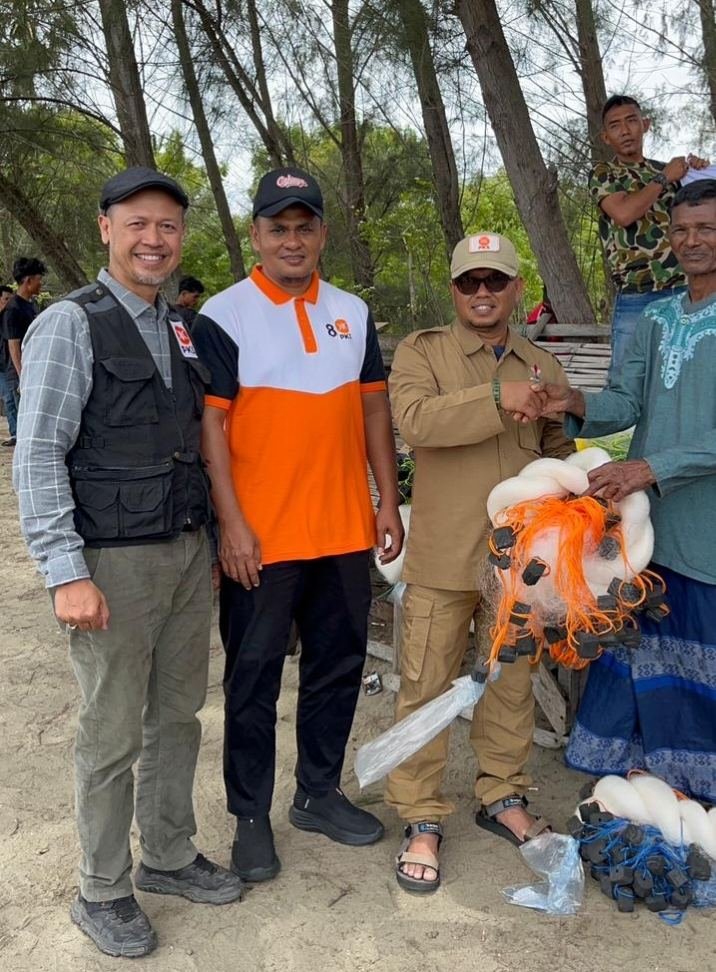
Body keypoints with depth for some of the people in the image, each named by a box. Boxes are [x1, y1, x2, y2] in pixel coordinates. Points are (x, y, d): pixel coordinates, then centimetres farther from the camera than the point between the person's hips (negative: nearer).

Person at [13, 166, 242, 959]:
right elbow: (37, 457, -14)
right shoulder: (70, 325, -9)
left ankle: (169, 857, 36)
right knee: (113, 737, 6)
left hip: (188, 555, 6)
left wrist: (211, 538, 11)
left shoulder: (181, 330, 10)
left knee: (177, 719, 17)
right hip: (115, 564, -6)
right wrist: (67, 574, -19)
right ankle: (102, 893, 25)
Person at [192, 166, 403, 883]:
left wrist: (388, 500, 8)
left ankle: (319, 794, 33)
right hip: (260, 538, -5)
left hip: (344, 531, 5)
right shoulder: (223, 316, -5)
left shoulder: (352, 313, 10)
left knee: (338, 668, 15)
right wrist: (231, 522, -14)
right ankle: (250, 816, 22)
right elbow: (211, 422, -9)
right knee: (254, 682, 6)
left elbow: (374, 407, 13)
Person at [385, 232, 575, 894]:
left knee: (513, 680, 15)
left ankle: (503, 797, 34)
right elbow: (414, 419, -21)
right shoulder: (422, 352, -2)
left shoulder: (543, 367, 11)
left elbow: (560, 454, 17)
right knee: (427, 686, 3)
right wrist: (497, 398, -25)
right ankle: (422, 820, 17)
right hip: (443, 555, -4)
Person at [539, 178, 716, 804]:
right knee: (637, 648, 13)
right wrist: (579, 405, -16)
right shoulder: (657, 320, 12)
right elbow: (626, 402, 4)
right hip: (644, 524, 6)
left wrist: (654, 467, -24)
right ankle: (632, 773, 28)